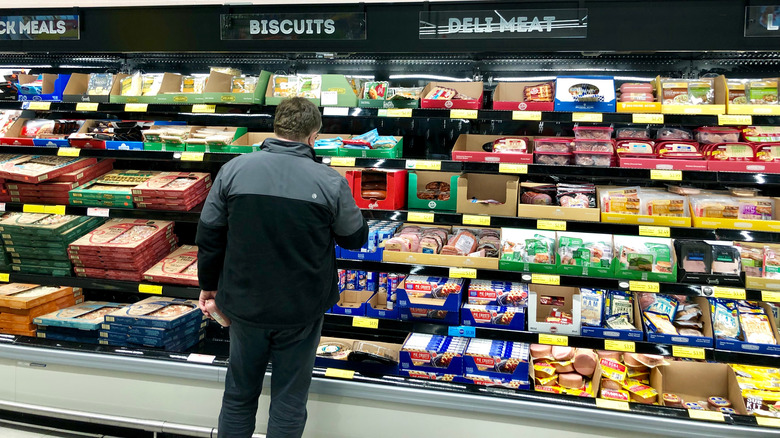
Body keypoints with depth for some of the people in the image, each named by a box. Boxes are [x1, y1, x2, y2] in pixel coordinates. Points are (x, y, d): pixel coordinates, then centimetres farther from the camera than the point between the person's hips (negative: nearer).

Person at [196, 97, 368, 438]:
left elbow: (209, 235, -2)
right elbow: (355, 239, -1)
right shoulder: (330, 182, -14)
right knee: (288, 401, 14)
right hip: (301, 309, -2)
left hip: (245, 304, 2)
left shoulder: (233, 170, -8)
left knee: (239, 395, 20)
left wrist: (209, 283, 13)